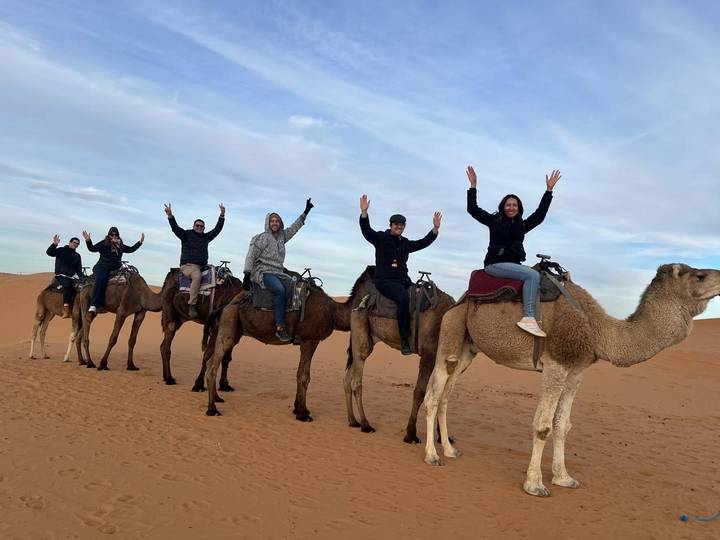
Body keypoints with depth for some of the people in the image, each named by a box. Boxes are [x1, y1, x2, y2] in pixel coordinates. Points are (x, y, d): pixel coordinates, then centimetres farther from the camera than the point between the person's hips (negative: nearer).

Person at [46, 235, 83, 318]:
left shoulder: (77, 256, 16)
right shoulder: (61, 250, 4)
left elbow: (79, 269, 16)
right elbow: (49, 252, -11)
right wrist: (54, 244, -27)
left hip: (72, 276, 6)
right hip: (61, 275, -6)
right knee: (68, 284, -35)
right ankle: (66, 308, -40)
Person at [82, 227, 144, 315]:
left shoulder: (121, 245, 17)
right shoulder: (103, 243, 3)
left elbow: (131, 249, 27)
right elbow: (92, 248, -6)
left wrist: (140, 242, 24)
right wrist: (88, 240, -22)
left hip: (115, 269, 6)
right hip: (102, 268, -6)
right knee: (100, 280, -34)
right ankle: (94, 305, -41)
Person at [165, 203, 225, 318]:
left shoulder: (206, 237, 19)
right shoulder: (187, 234, 6)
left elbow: (217, 229, 22)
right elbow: (175, 228, -7)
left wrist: (222, 215, 16)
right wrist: (170, 216, -23)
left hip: (202, 266, 7)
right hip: (188, 265, -7)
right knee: (197, 276, -36)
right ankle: (192, 305, -37)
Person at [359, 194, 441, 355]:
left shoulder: (406, 243, 19)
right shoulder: (381, 238, 4)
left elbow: (424, 242, 23)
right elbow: (366, 230, -10)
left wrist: (435, 228, 13)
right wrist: (364, 212, -25)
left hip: (403, 280, 7)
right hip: (385, 280, -6)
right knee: (403, 298, -34)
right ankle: (404, 341, -31)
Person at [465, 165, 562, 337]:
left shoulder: (522, 225, 16)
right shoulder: (494, 220, 5)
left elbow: (540, 213, 16)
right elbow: (473, 209, 2)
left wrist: (549, 190, 13)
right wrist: (473, 186, -3)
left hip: (513, 265, 7)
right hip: (495, 264, -7)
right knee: (533, 275, -25)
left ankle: (532, 316, -19)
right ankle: (528, 318, -35)